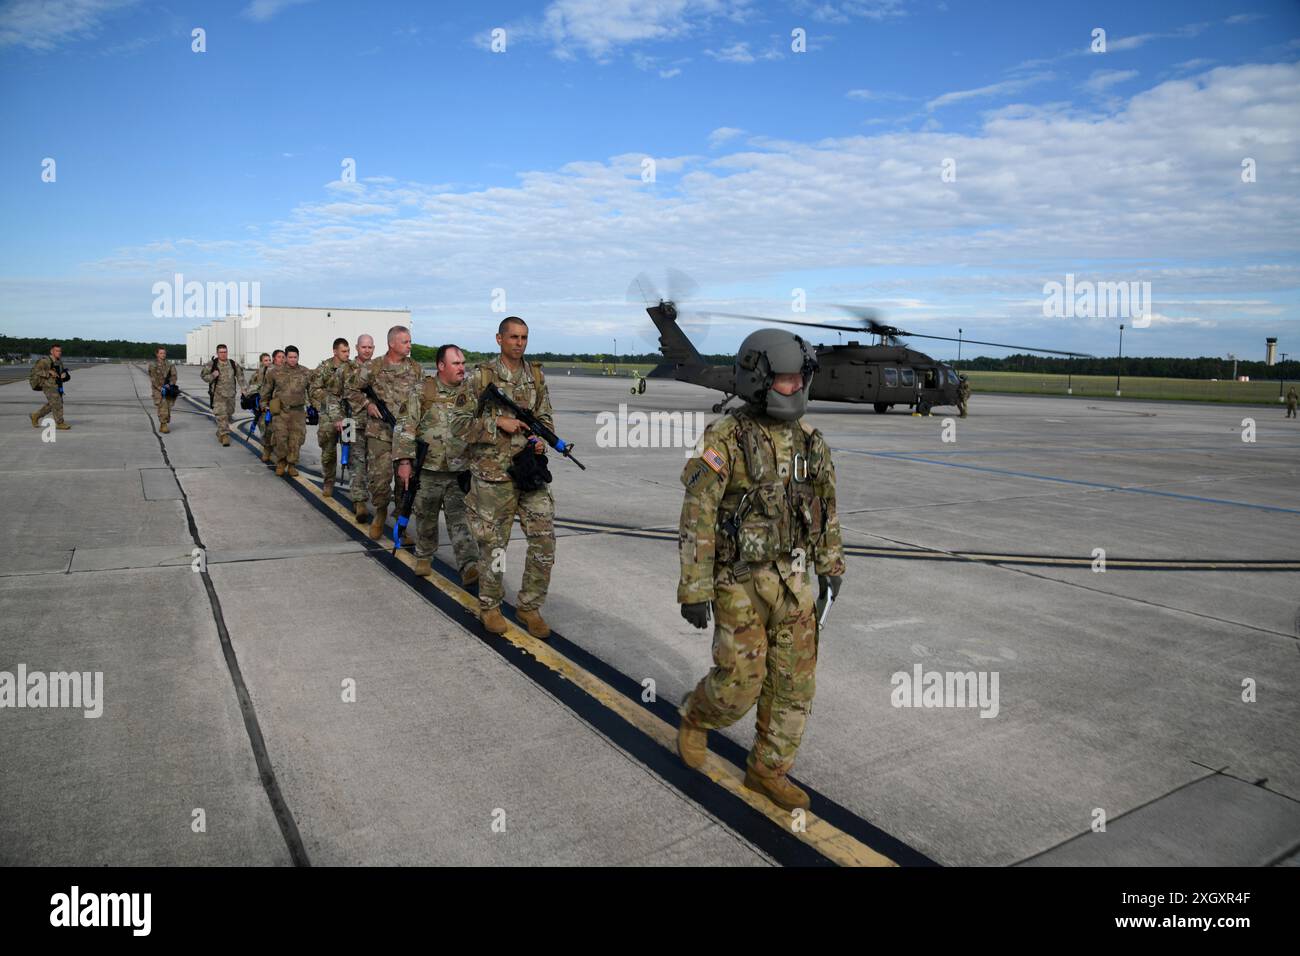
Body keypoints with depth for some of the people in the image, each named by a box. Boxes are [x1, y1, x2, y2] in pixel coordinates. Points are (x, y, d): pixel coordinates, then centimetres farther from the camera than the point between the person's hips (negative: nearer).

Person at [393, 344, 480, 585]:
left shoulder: (470, 393, 5)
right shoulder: (422, 392, -2)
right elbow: (405, 427, -4)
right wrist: (404, 461, -11)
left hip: (461, 471, 0)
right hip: (428, 469, 0)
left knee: (461, 518, -7)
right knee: (426, 517, 15)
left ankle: (469, 566, -14)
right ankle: (424, 557, 35)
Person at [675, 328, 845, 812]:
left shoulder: (808, 439, 2)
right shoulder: (724, 439, -16)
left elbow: (825, 506, 13)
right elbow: (697, 519, -16)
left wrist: (831, 568, 13)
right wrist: (694, 591, -17)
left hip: (790, 578, 6)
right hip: (739, 579, -5)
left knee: (793, 680, 8)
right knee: (741, 682, 0)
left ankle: (767, 771, 26)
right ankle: (696, 715, 33)